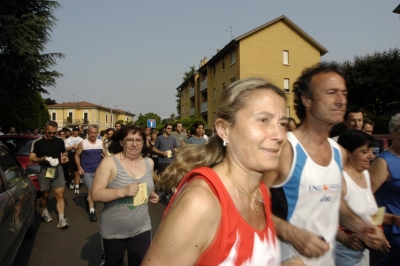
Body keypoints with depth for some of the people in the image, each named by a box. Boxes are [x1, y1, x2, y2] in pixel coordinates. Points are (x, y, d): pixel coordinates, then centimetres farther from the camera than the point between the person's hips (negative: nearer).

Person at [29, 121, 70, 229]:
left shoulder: (60, 141, 5)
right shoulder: (37, 142, -4)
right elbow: (31, 158, -5)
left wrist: (64, 157, -6)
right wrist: (42, 159, -24)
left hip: (57, 170, 1)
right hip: (44, 170, -1)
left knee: (60, 195, -6)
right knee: (45, 194, 12)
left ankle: (61, 219, -7)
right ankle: (44, 211, 40)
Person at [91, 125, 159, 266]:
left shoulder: (149, 162, 0)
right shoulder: (109, 162, -13)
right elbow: (95, 195, -17)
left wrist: (152, 195, -3)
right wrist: (123, 191, -30)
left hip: (142, 229, 3)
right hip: (114, 231, -2)